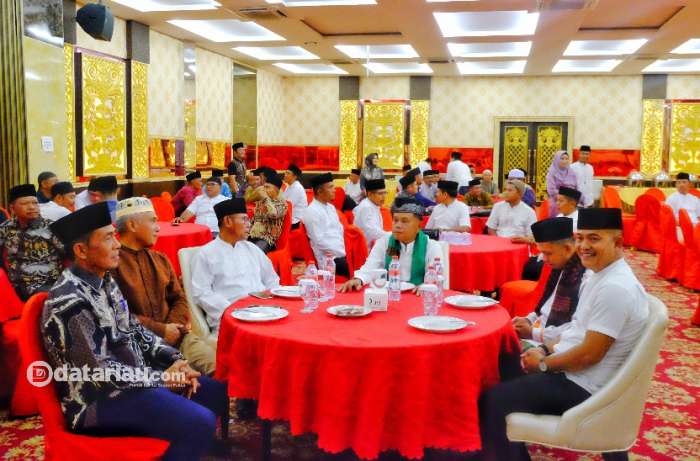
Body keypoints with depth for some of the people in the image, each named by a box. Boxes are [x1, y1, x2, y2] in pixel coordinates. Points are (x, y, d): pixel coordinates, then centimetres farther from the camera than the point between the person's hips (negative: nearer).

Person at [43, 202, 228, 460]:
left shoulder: (105, 281, 6)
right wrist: (163, 378, -15)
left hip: (133, 377, 9)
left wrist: (175, 359, 0)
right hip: (99, 398, -9)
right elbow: (100, 372, -23)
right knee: (200, 424, -24)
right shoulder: (70, 302, -23)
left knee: (216, 393, 8)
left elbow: (134, 330, 14)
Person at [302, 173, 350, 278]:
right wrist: (343, 253, -11)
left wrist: (345, 252, 3)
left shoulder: (331, 207, 15)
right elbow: (320, 241, -14)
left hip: (342, 255, 8)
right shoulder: (312, 212, -9)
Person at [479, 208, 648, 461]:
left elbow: (589, 354, -25)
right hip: (571, 372, 10)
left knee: (492, 401, -12)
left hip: (581, 387, -10)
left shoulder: (615, 288, -25)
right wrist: (546, 349, 3)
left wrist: (543, 363, -11)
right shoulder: (599, 275, 7)